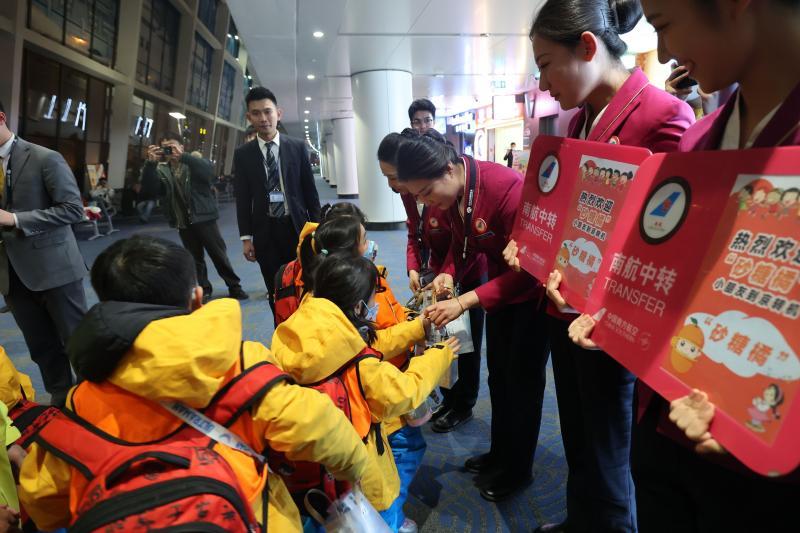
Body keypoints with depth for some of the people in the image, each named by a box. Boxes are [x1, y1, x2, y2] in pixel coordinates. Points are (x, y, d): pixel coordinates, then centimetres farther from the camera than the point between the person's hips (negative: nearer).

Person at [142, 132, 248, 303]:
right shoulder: (161, 169, 9)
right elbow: (148, 186, -6)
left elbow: (209, 169, -22)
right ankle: (203, 289, 24)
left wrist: (182, 156, -30)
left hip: (203, 217, -3)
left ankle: (234, 287, 14)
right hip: (182, 222, 3)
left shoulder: (195, 163, -1)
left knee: (218, 254, 3)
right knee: (195, 258, 11)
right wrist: (150, 163, -20)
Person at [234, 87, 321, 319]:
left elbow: (310, 191, 3)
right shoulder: (242, 154, 3)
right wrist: (246, 237, 0)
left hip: (296, 226, 0)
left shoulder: (297, 147, 1)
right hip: (265, 230, 1)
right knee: (276, 293, 8)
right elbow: (243, 198, 4)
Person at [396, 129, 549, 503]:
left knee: (523, 380, 6)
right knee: (497, 373, 17)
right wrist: (449, 273, -18)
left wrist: (466, 301, -35)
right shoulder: (452, 192, -9)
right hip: (500, 282, 8)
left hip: (534, 288, -7)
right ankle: (500, 452, 38)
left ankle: (518, 470, 28)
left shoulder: (506, 187, -33)